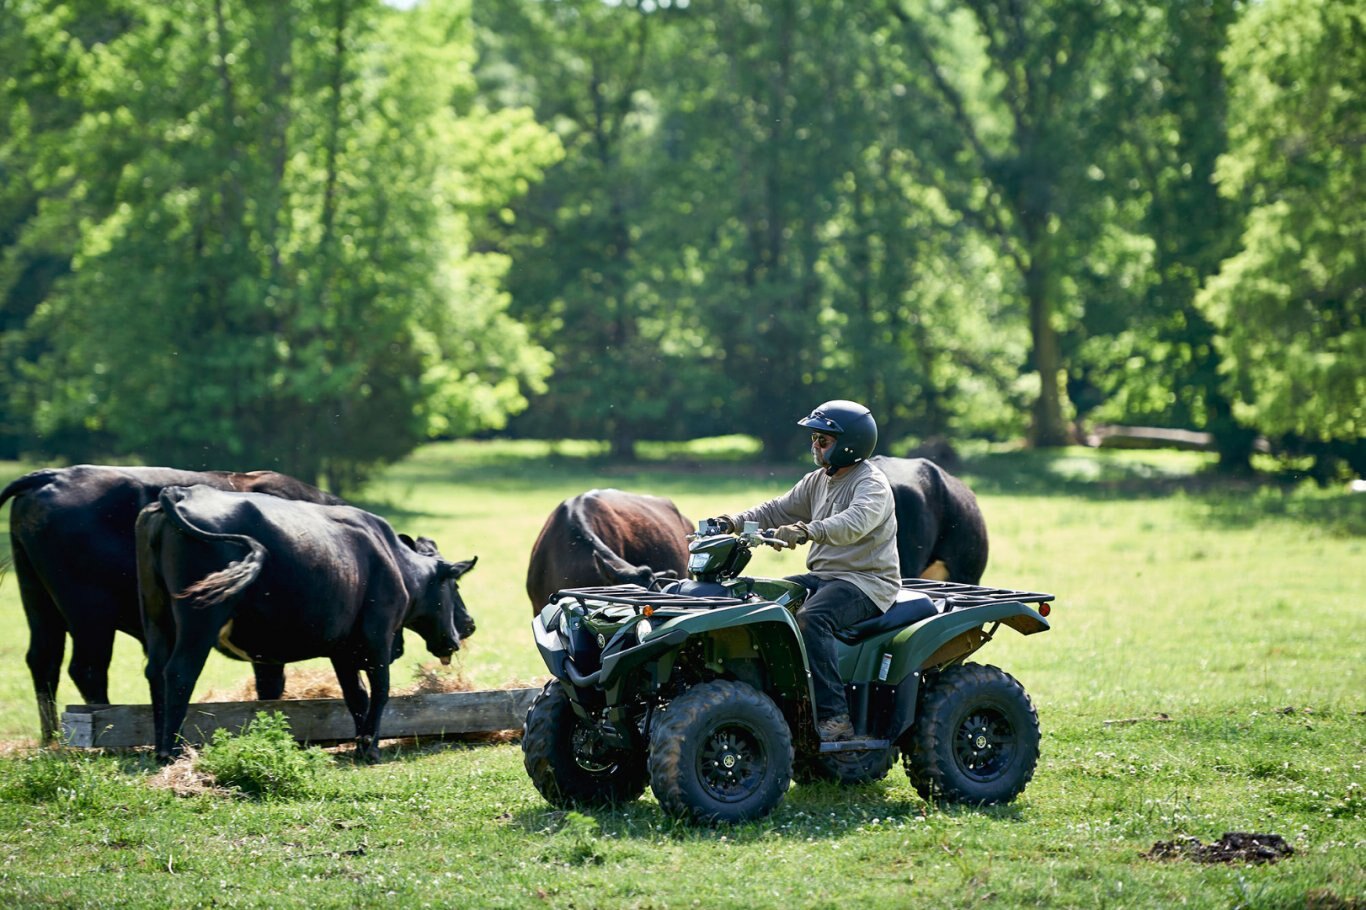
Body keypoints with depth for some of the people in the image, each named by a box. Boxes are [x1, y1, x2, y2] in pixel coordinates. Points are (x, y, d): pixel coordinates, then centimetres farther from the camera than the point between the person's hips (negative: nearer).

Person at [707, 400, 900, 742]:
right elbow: (777, 511, 14)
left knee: (811, 618, -34)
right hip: (823, 575, 9)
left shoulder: (872, 484, -12)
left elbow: (853, 522, -32)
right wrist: (733, 522, -2)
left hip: (868, 582, -9)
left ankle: (834, 717, -34)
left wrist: (807, 531, -47)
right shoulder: (818, 481, 16)